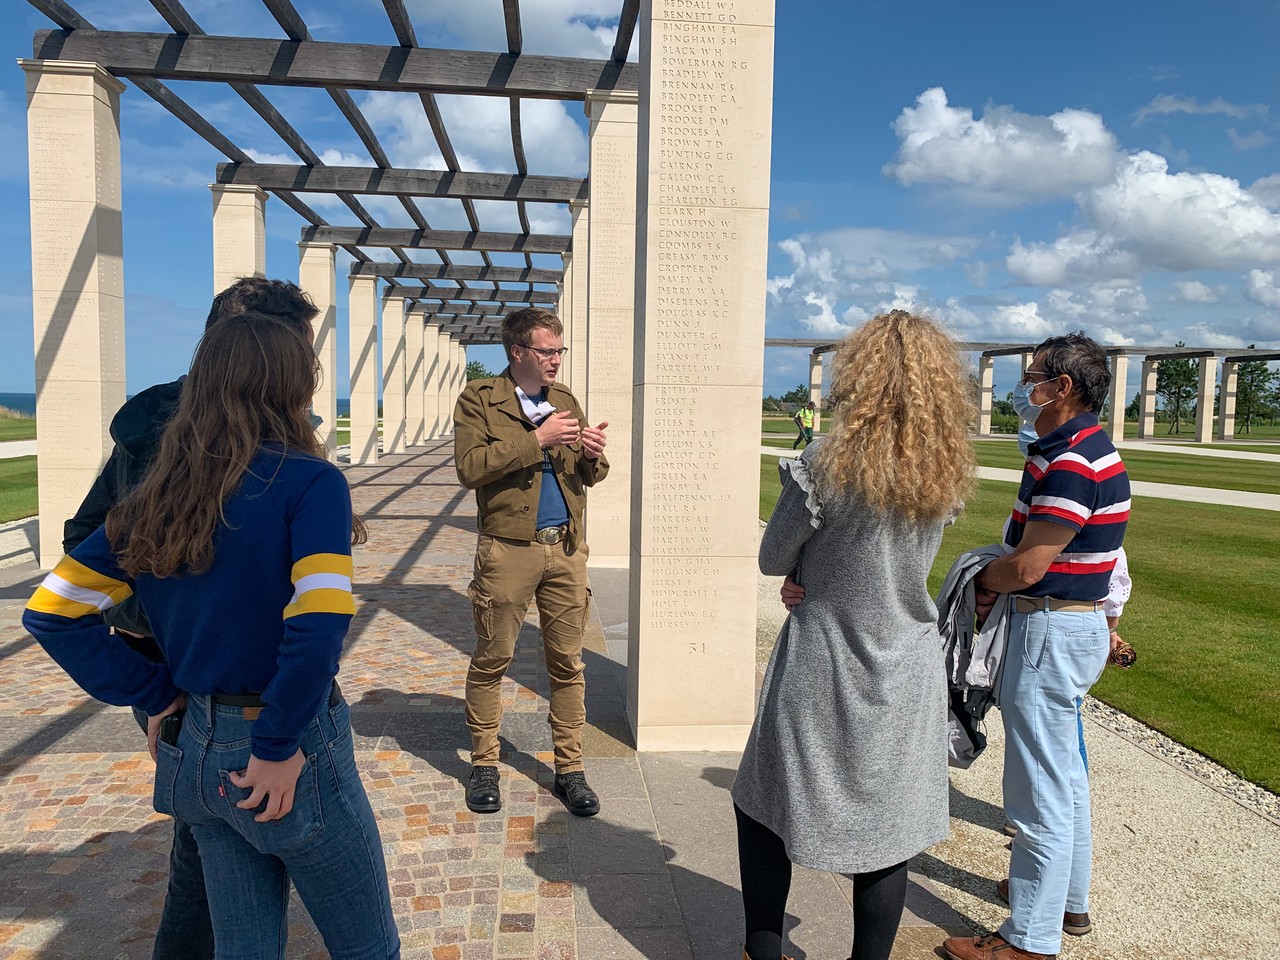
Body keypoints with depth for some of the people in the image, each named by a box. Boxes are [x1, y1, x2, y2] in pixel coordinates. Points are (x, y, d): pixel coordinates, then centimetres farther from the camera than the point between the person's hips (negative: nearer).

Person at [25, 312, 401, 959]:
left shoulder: (156, 497, 2)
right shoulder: (309, 481, -17)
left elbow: (51, 611, 5)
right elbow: (318, 624, -28)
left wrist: (154, 695, 5)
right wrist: (281, 748, -16)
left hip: (194, 755, 7)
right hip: (287, 765, -6)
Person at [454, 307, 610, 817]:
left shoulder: (566, 400, 14)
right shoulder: (479, 399, -1)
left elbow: (590, 476, 17)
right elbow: (469, 467, -15)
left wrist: (592, 454, -7)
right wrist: (536, 439, -18)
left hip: (566, 549, 4)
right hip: (508, 549, -4)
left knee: (567, 664, 8)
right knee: (491, 661, 7)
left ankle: (570, 770, 20)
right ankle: (484, 766, 24)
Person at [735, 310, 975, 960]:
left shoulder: (827, 464, -20)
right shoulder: (949, 472, -3)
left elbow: (773, 559, -8)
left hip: (824, 670, -4)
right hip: (908, 676, 4)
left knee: (765, 806, 17)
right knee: (889, 825, 16)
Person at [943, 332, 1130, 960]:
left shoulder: (1070, 464, -23)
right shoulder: (1087, 450, 11)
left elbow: (1025, 567, -25)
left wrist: (982, 581, -6)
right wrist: (998, 588, 3)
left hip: (1052, 630, -11)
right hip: (1075, 623, 11)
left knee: (1042, 791, 0)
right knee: (1064, 775, 23)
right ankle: (1068, 897, 40)